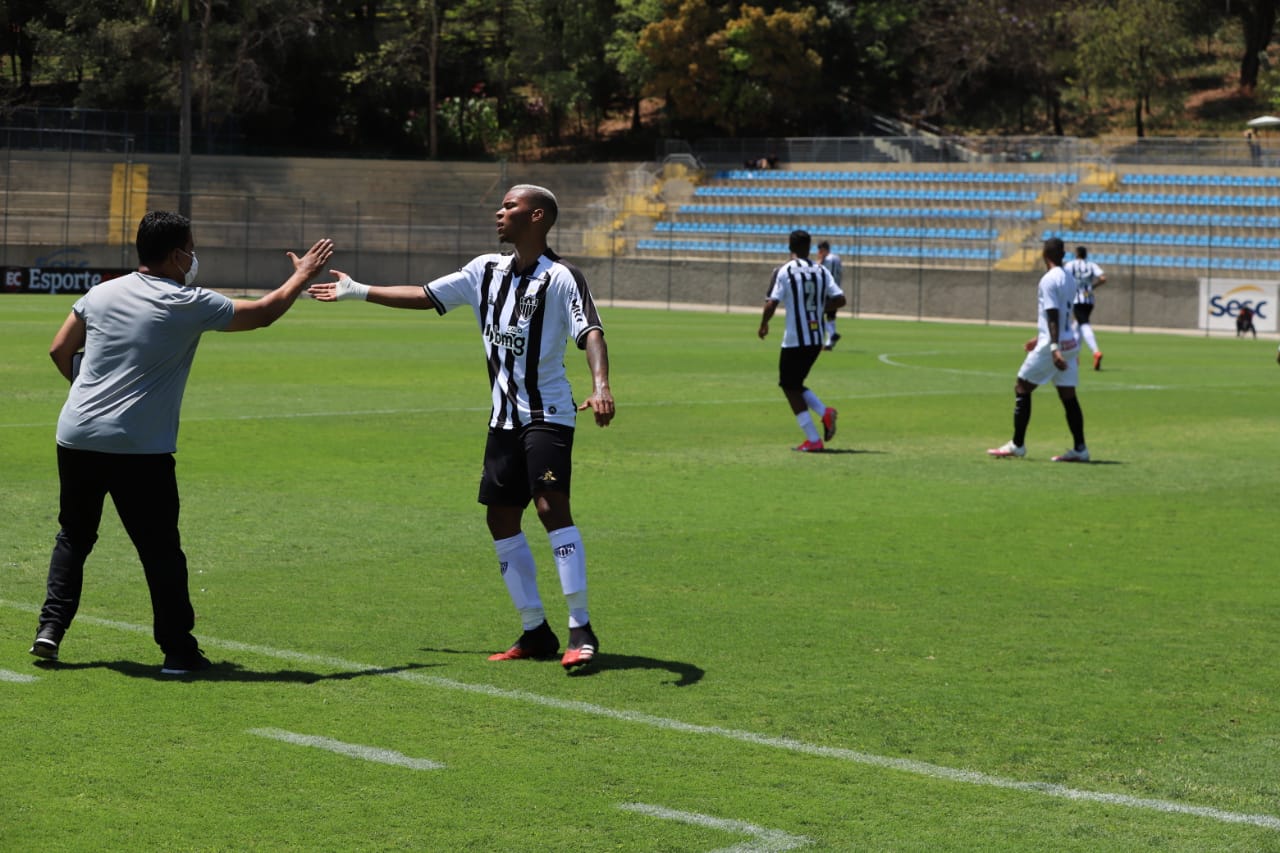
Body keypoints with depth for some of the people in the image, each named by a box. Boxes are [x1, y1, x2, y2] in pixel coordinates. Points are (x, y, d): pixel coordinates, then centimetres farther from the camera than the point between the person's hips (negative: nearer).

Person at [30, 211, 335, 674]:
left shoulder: (101, 294, 8)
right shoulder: (189, 305, -5)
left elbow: (59, 352, 15)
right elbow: (264, 312, 6)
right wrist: (303, 274, 22)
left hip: (76, 436, 5)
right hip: (140, 449, -5)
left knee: (74, 536, 19)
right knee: (160, 549, 4)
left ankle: (51, 627, 11)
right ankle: (178, 649, 8)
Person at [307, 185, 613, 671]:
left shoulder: (560, 278, -12)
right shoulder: (486, 271, 9)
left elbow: (590, 333, -24)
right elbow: (425, 296, 19)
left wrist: (600, 386, -41)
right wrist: (358, 292, 22)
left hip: (548, 416, -8)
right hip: (504, 418, 8)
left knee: (551, 506, -21)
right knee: (501, 518, 6)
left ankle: (581, 631, -19)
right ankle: (536, 633, 14)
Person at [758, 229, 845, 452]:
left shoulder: (783, 272, -9)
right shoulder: (822, 271, 5)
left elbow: (772, 304, -15)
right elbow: (839, 299, 0)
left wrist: (763, 325, 2)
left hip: (794, 340, -6)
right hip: (817, 339, 6)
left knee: (790, 387, 6)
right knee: (795, 384, 21)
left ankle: (813, 439, 0)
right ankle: (825, 412, -3)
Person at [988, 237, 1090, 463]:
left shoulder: (1048, 280, -12)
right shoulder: (1069, 279, 13)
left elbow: (1053, 315, -21)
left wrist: (1054, 347, -26)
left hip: (1051, 346, -8)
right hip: (1069, 343, 8)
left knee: (1021, 389, 3)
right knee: (1068, 395, 7)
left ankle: (1017, 444, 5)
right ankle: (1080, 449, 4)